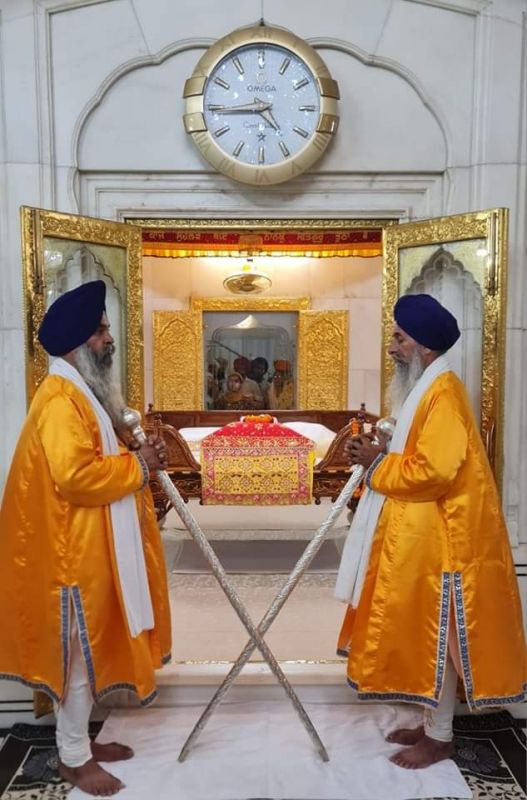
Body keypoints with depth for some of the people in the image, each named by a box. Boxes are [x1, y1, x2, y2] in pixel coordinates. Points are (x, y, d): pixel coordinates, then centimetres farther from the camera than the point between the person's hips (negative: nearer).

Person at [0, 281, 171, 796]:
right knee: (77, 648, 4)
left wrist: (136, 458, 4)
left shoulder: (82, 391, 13)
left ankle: (80, 740, 36)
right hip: (71, 550, -10)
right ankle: (73, 758, 23)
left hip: (91, 546, 10)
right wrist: (137, 464, -18)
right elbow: (76, 476, -29)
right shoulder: (60, 398, -20)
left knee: (91, 645, 19)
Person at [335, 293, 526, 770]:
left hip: (442, 536, -10)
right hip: (423, 532, 10)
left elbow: (433, 471, -27)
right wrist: (382, 455, 2)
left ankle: (441, 737, 21)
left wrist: (377, 465, -15)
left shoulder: (443, 392, -19)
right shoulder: (425, 388, 13)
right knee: (425, 631, 18)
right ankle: (432, 723, 32)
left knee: (439, 633, 4)